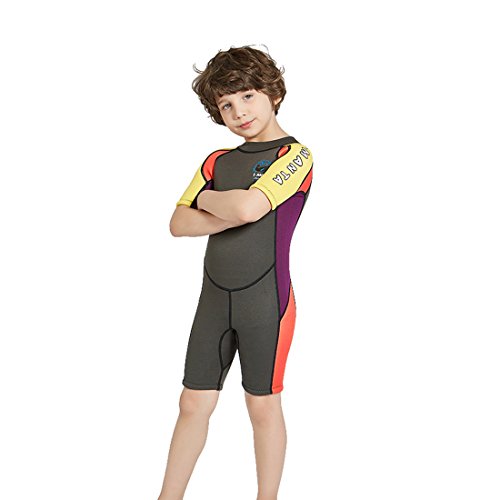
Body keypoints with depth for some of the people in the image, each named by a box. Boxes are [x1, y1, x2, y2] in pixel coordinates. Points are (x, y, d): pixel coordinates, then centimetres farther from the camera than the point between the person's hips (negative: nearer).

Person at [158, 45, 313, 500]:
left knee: (263, 406, 5)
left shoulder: (294, 154, -7)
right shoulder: (217, 162, 12)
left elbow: (248, 206, -23)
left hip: (265, 298, -5)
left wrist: (207, 198, -3)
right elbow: (179, 223, 4)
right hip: (214, 297, 5)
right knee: (194, 403, 9)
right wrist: (233, 215, -11)